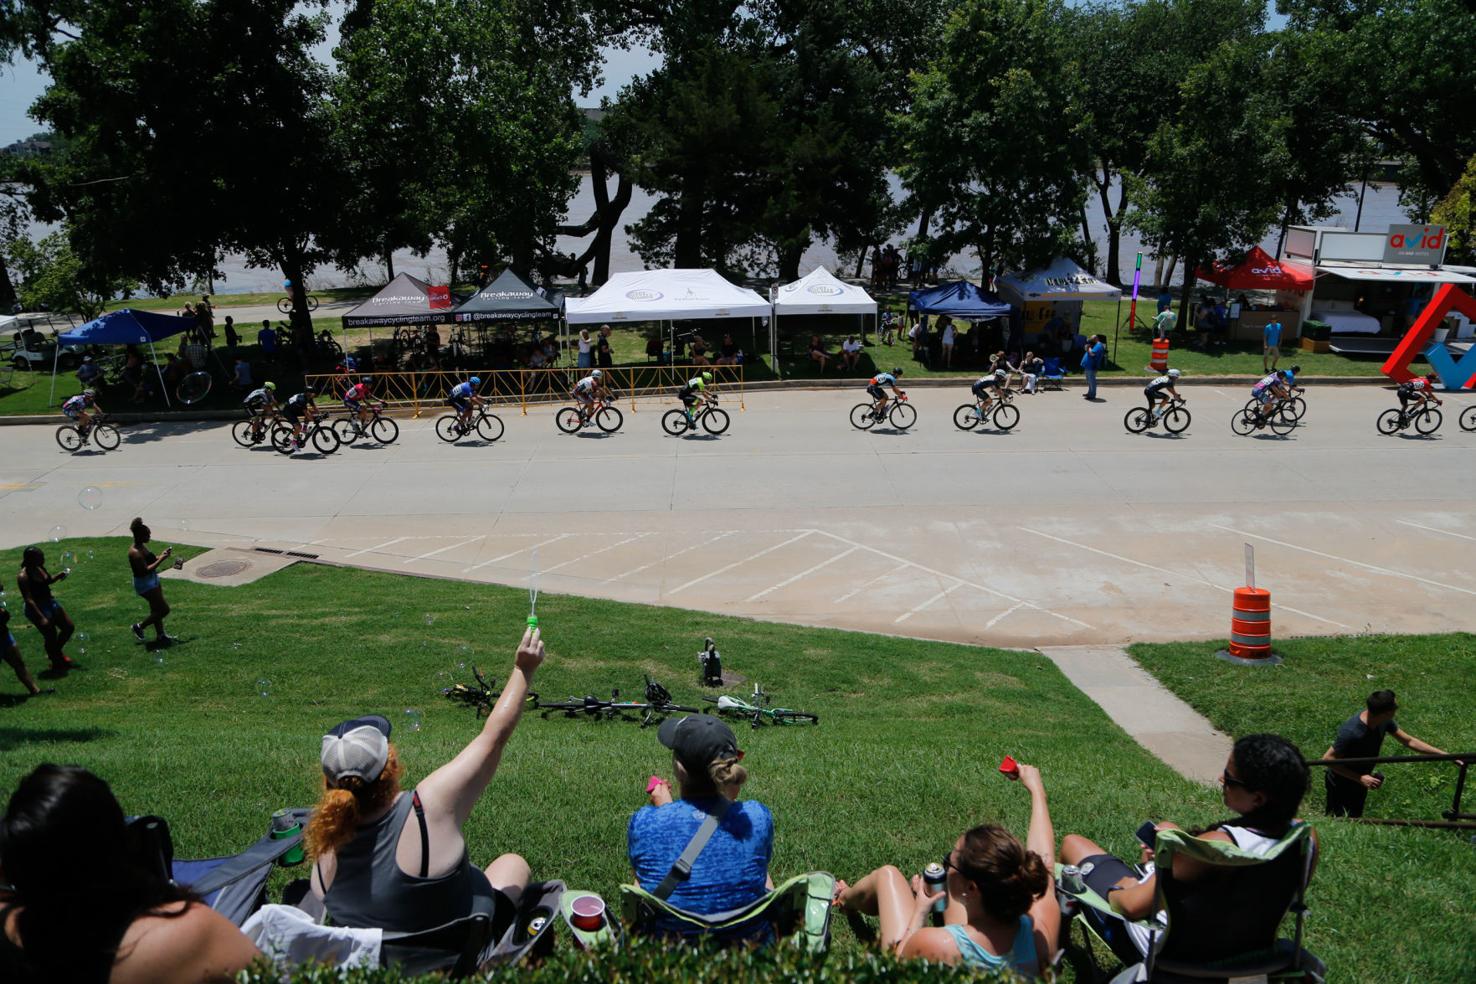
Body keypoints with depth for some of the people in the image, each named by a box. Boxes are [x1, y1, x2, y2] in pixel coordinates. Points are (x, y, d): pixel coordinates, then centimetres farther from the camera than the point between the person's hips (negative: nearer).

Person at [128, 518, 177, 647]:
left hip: (153, 580, 10)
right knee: (164, 609, -5)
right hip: (144, 584, -10)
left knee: (156, 609, 18)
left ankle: (160, 635, 29)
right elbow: (146, 569, -30)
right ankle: (139, 627, 12)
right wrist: (161, 559, -28)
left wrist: (162, 555, 1)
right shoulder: (135, 552, -25)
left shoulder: (143, 547, 4)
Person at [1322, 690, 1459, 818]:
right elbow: (1328, 759, -30)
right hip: (1341, 786, -8)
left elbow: (1409, 741, -2)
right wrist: (1360, 778, -30)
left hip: (1359, 785, 8)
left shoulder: (1384, 722, -15)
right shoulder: (1351, 732, -38)